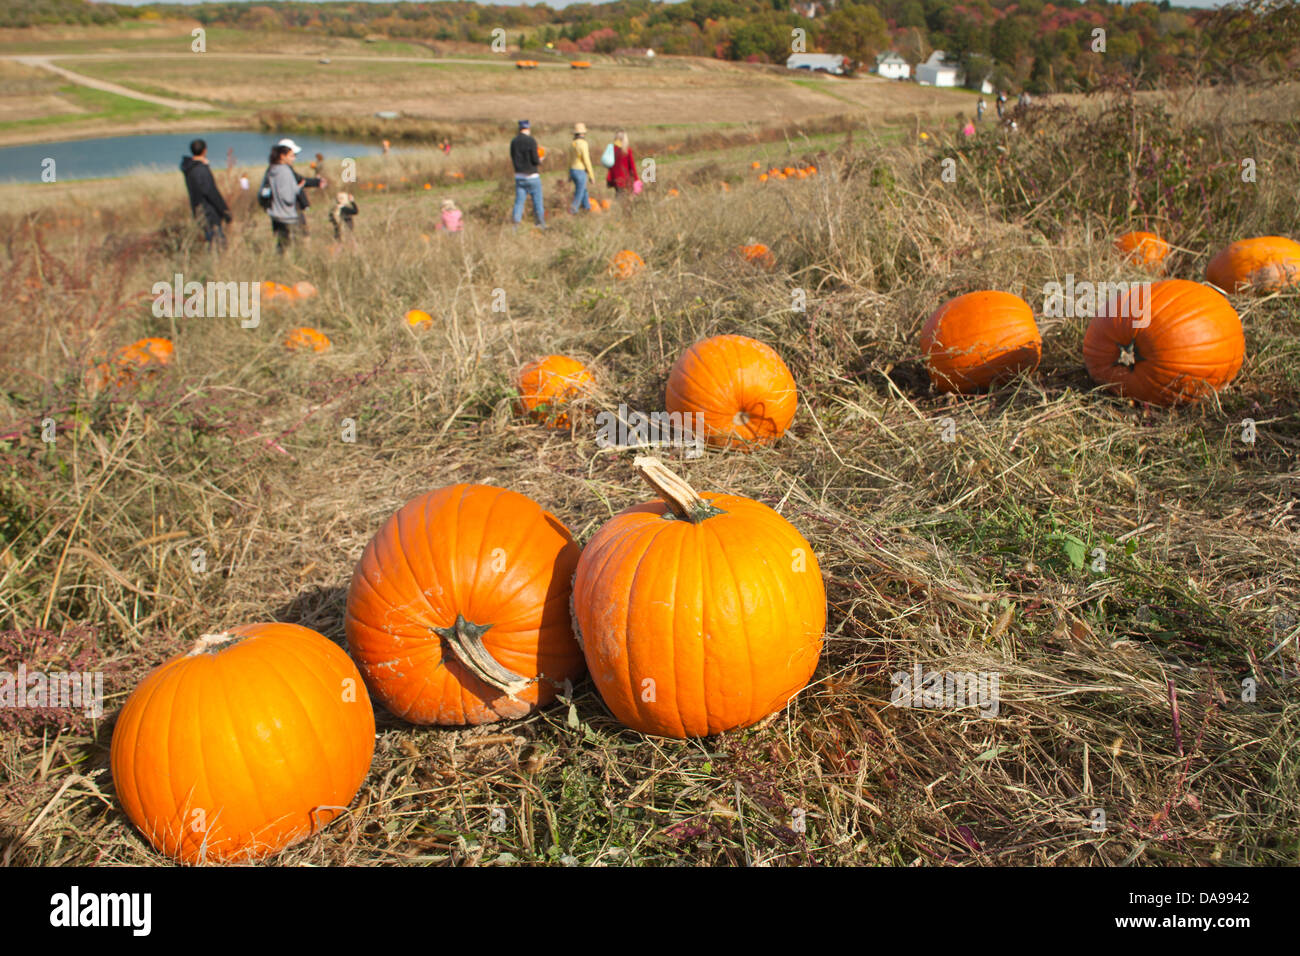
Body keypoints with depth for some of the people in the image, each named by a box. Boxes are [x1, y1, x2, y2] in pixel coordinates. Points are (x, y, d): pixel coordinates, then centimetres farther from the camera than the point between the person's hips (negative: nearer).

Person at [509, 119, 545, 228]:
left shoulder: (513, 142, 4)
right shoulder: (531, 141, -14)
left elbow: (512, 159, 11)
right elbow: (535, 159, -16)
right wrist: (540, 161, 6)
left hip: (519, 175, 5)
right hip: (532, 175, -5)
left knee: (519, 201, 6)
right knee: (537, 201, 7)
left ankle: (515, 224, -1)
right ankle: (541, 224, 15)